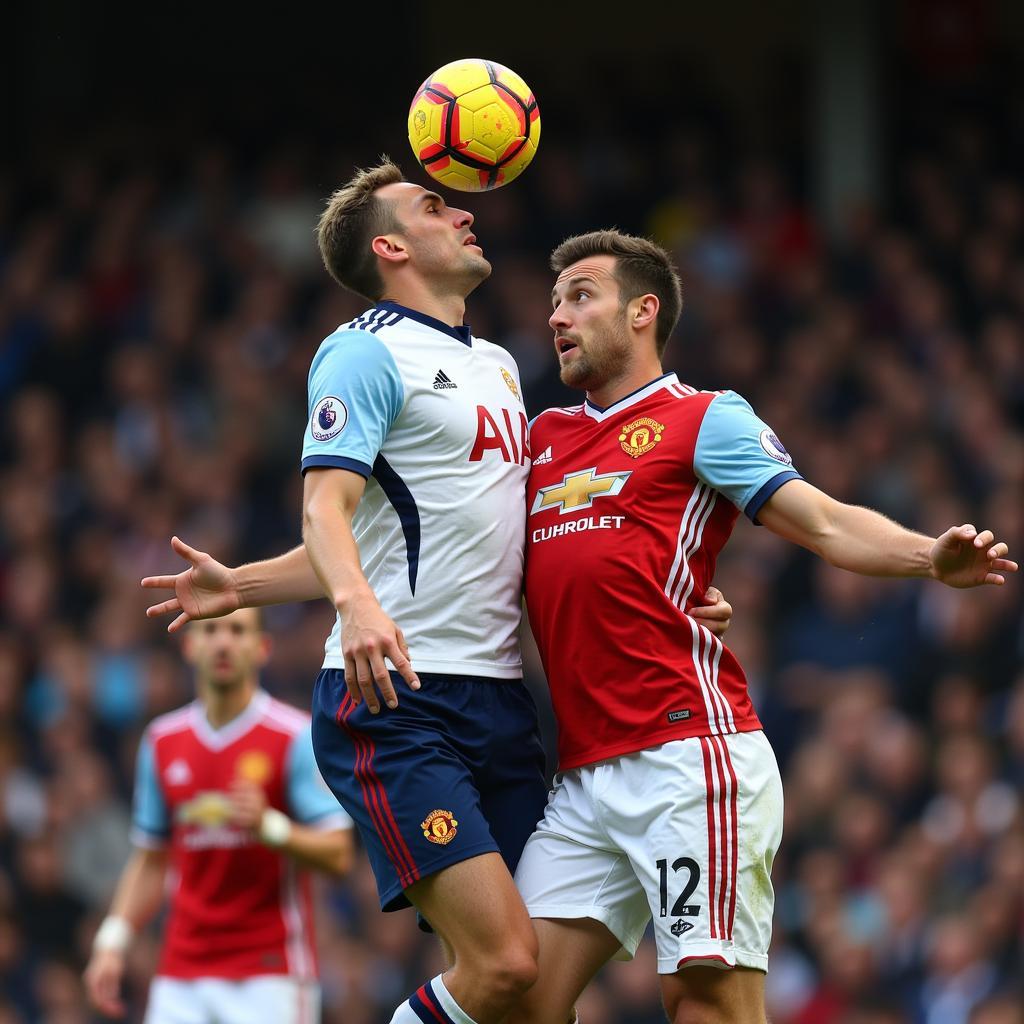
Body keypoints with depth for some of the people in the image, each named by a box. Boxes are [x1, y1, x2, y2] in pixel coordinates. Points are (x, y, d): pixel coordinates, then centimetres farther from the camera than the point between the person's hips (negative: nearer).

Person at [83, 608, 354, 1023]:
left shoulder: (298, 737, -4)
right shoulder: (162, 742, 11)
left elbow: (338, 855, -9)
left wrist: (268, 826, -25)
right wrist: (112, 941, 7)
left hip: (271, 975, -4)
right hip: (180, 979, 4)